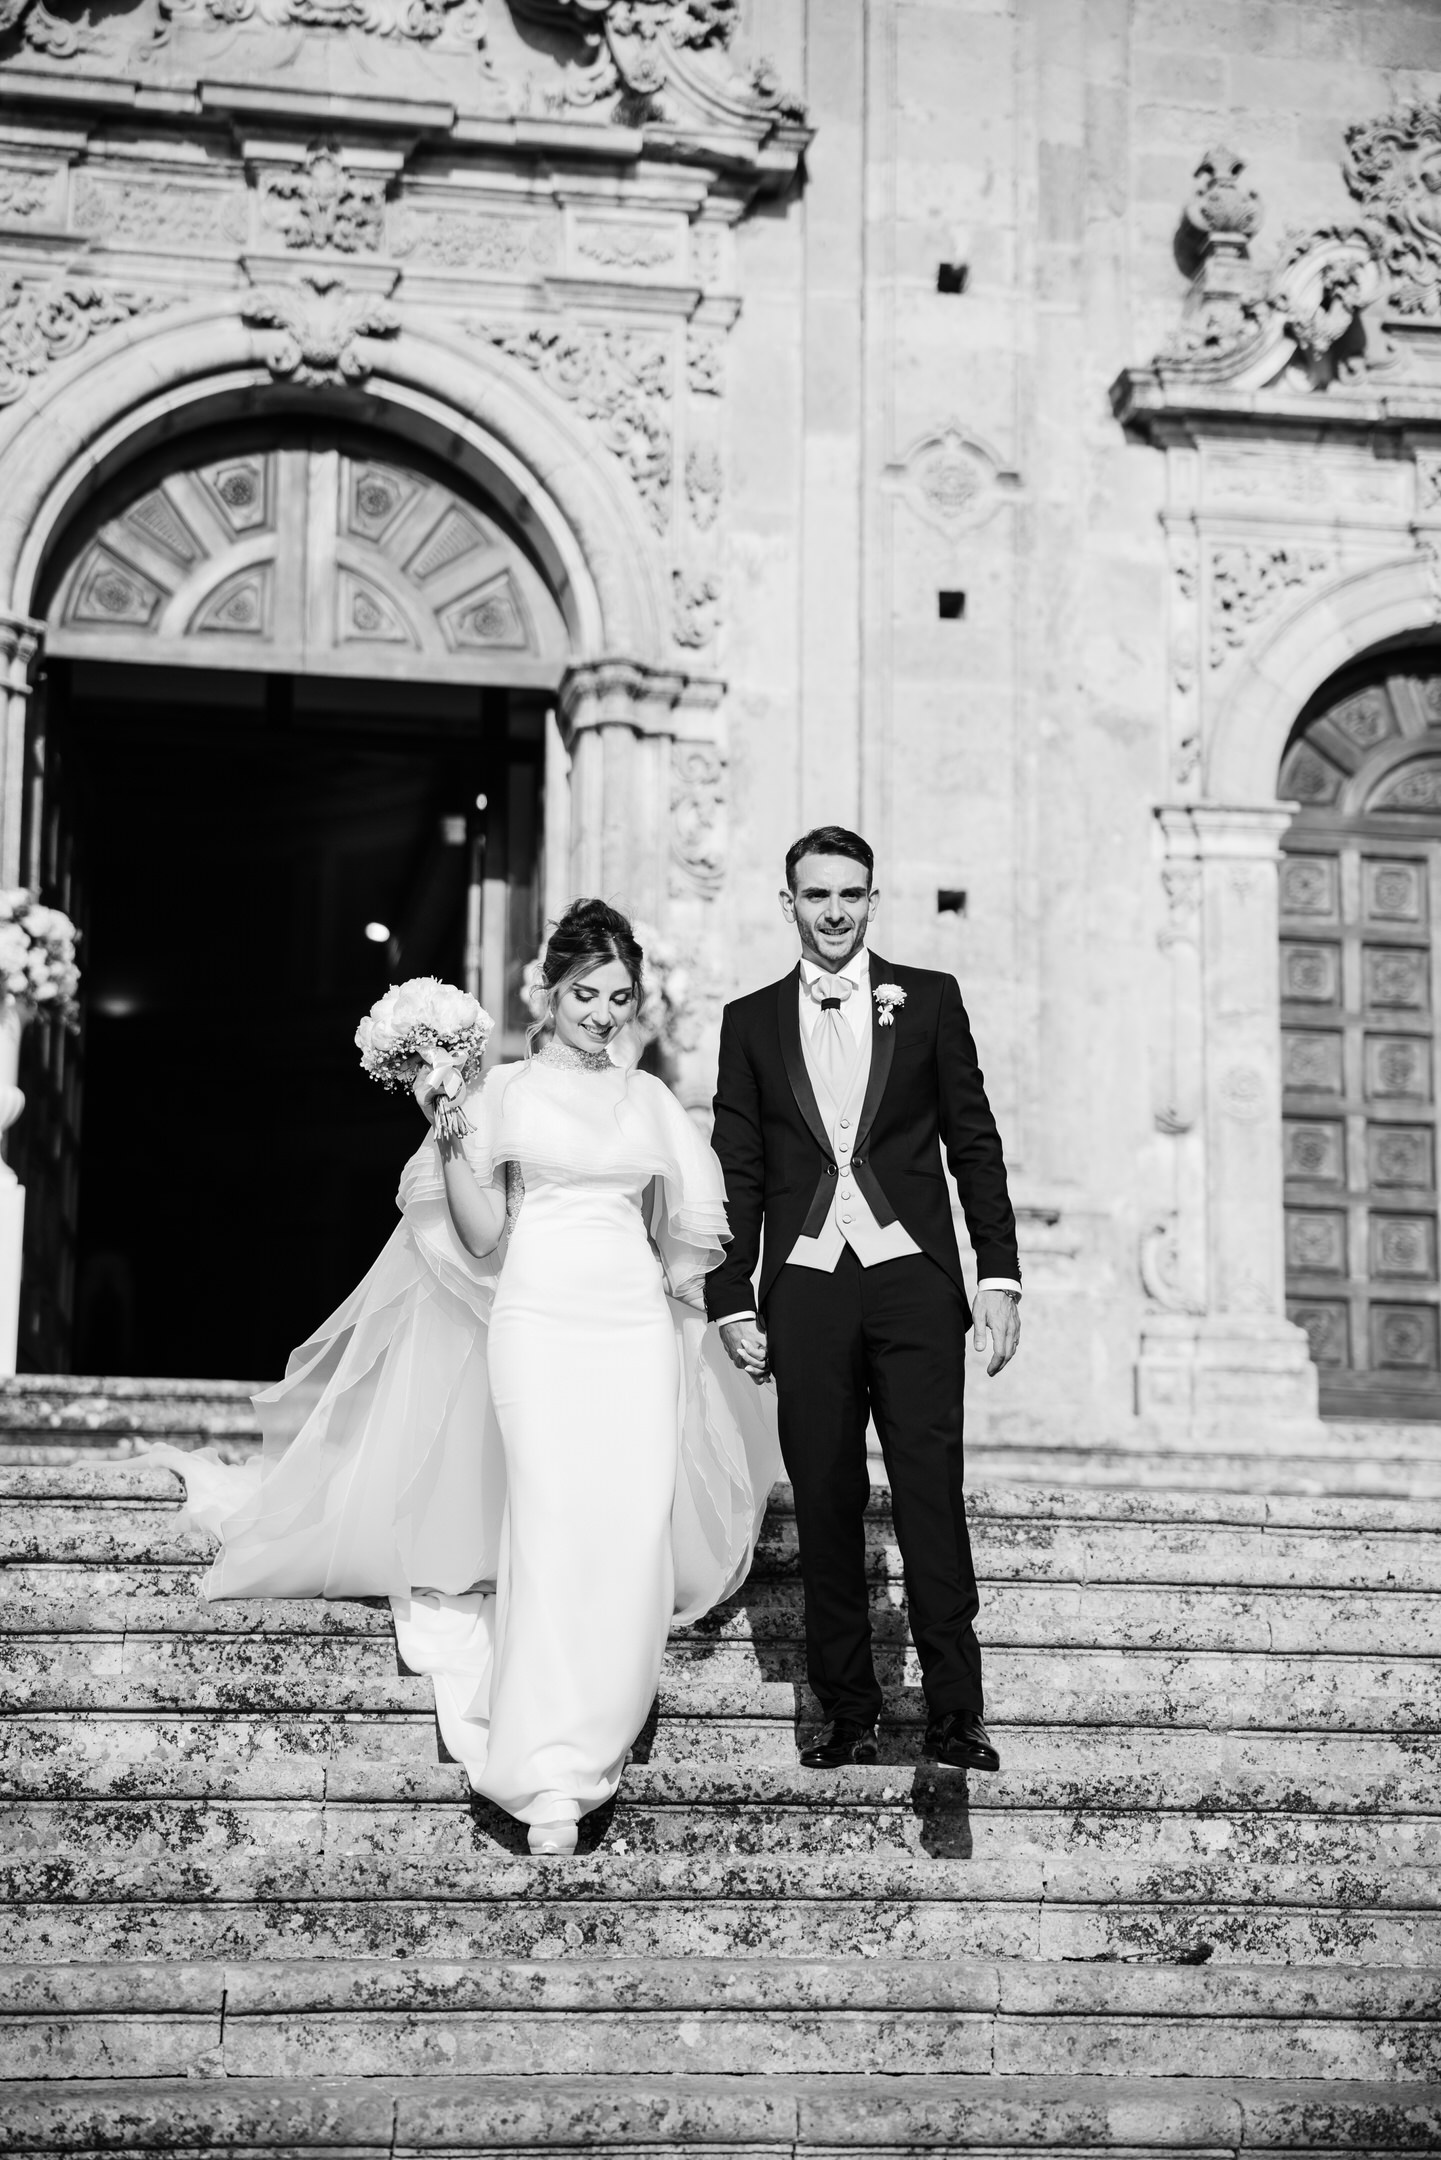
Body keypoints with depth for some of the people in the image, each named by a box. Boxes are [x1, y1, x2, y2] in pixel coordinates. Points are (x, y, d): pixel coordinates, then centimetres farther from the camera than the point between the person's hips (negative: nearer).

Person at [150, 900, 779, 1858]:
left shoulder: (651, 1098, 15)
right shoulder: (505, 1088, 5)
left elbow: (691, 1227, 22)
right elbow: (482, 1236, 1)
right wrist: (451, 1141, -11)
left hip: (638, 1325, 4)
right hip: (539, 1319, -4)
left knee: (631, 1542, -6)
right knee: (556, 1531, -15)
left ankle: (592, 1742, 9)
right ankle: (549, 1777, -13)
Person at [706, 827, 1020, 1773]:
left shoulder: (929, 1000, 9)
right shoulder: (752, 1021, 12)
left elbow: (975, 1143, 8)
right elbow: (737, 1171, 11)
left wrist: (1000, 1273, 1)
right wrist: (732, 1302, 5)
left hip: (912, 1281, -1)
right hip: (805, 1289, 1)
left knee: (932, 1497, -8)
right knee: (826, 1507, 2)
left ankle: (955, 1715, -6)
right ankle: (849, 1716, 8)